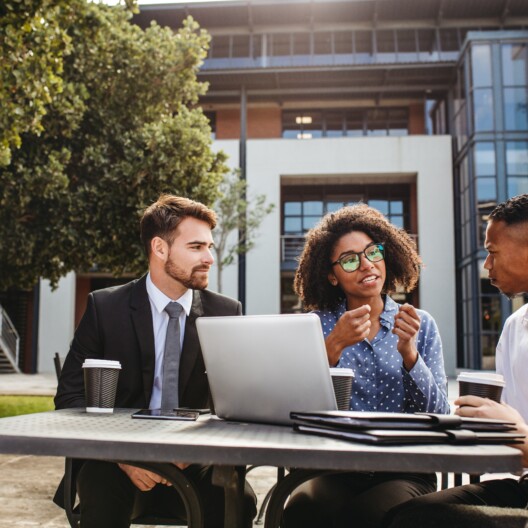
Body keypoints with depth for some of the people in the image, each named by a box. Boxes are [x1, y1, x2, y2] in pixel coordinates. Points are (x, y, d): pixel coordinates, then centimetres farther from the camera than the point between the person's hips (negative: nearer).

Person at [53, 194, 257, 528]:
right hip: (116, 459, -2)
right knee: (104, 498, -34)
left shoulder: (226, 312, 2)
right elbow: (71, 397, -3)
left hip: (193, 460, 2)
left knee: (238, 500, -27)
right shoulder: (105, 307, -3)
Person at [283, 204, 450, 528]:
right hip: (333, 468, 0)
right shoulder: (319, 325, 5)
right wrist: (334, 346, -22)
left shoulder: (420, 325, 6)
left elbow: (438, 415, -2)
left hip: (403, 472, 0)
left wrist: (408, 352, -18)